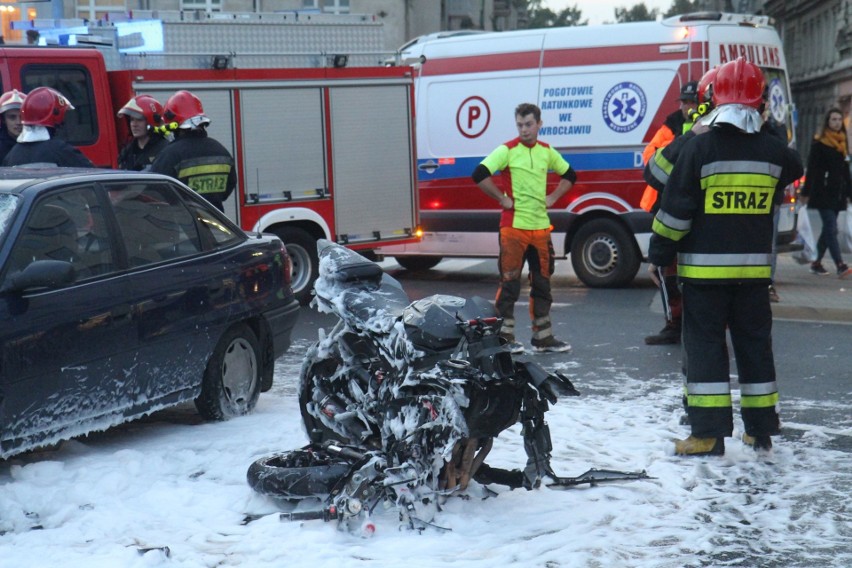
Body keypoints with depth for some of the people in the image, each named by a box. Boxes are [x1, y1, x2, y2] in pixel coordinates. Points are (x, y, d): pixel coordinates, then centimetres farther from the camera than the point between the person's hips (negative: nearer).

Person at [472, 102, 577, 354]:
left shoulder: (547, 151, 10)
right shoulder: (507, 150, -7)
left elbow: (569, 175, 24)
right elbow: (480, 175, -16)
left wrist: (552, 197, 11)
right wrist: (502, 199, -12)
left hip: (541, 227, 6)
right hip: (514, 227, -6)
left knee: (542, 283, 10)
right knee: (509, 283, -2)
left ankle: (543, 337, 18)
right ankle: (505, 337, 5)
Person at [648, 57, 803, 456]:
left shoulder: (700, 148, -12)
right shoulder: (772, 151, 1)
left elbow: (675, 210, -11)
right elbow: (793, 172, 25)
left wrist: (659, 254, -1)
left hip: (704, 267, -4)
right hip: (754, 267, 4)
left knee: (705, 345, 0)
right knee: (754, 344, 13)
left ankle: (709, 434, -3)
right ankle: (761, 430, 19)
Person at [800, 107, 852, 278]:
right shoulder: (819, 143, -5)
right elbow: (811, 169, -8)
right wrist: (806, 192, -11)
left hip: (838, 193, 7)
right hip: (823, 192, -7)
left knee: (828, 229, 9)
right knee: (831, 228, -13)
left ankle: (817, 263, 17)